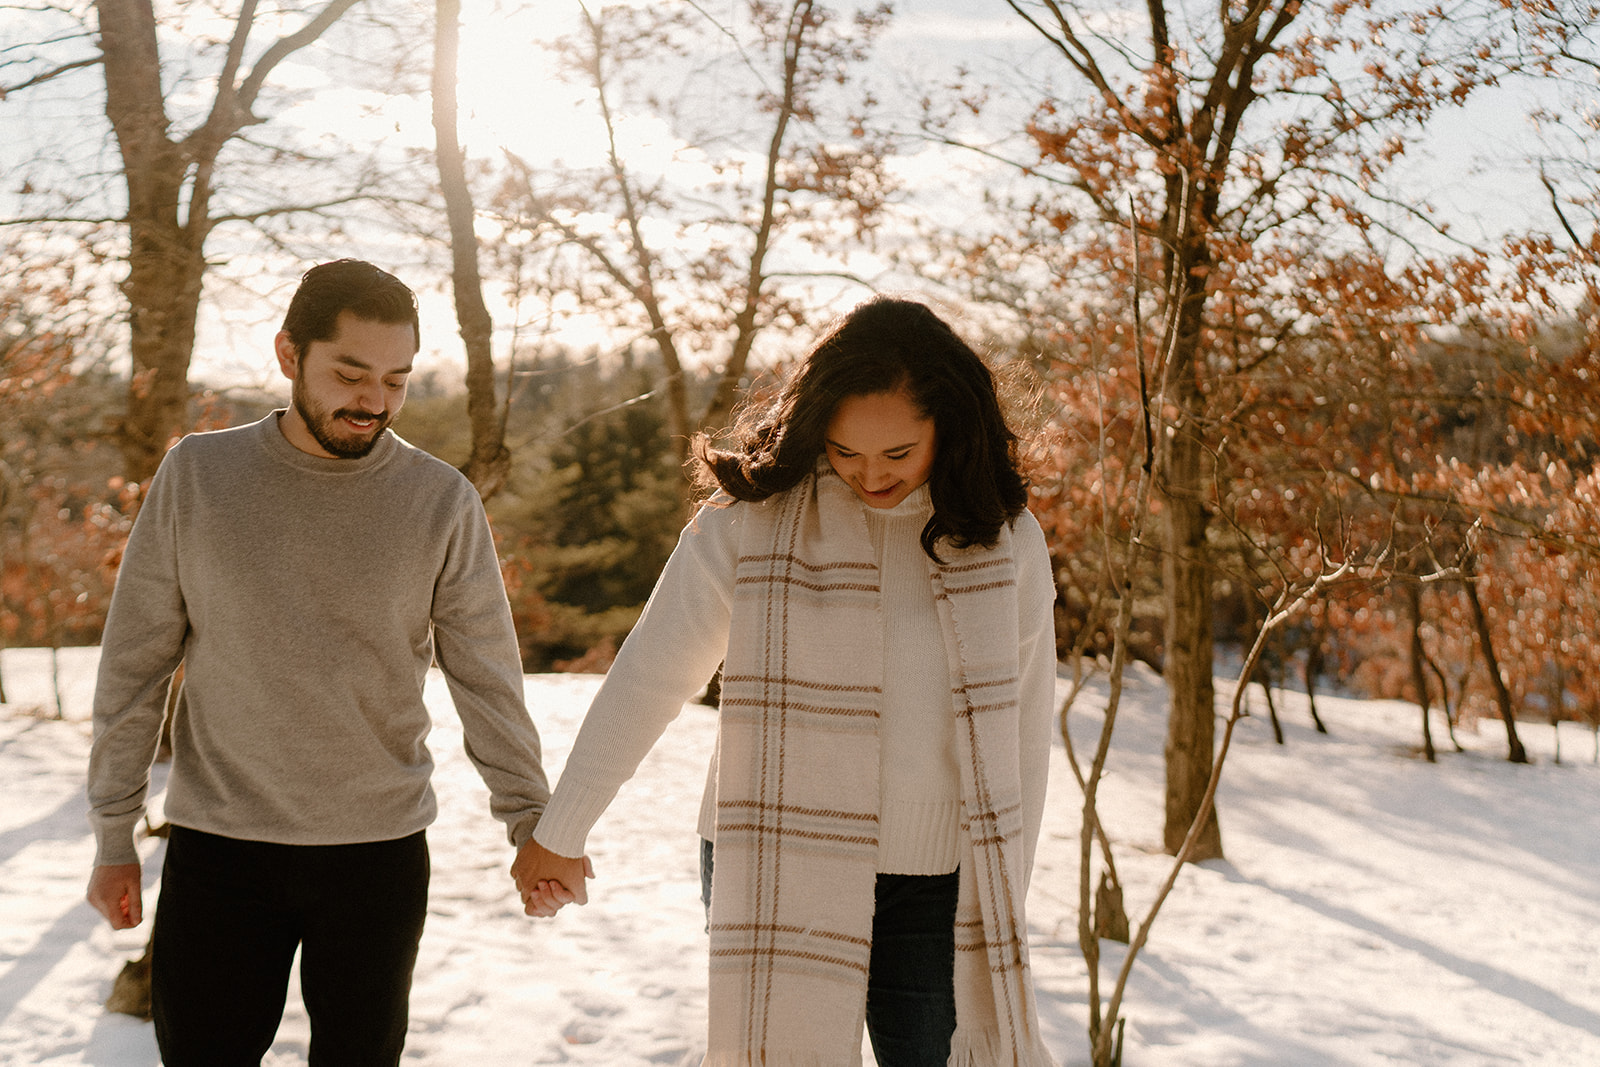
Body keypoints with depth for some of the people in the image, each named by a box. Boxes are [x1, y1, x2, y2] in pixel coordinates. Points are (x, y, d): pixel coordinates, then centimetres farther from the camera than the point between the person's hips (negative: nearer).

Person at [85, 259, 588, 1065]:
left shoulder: (441, 501, -3)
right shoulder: (197, 475, -2)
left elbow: (486, 677, -3)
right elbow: (134, 666, 2)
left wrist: (530, 820, -11)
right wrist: (113, 834, 2)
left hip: (379, 850, 0)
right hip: (216, 845, 0)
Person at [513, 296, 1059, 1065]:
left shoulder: (1005, 540, 0)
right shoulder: (752, 518, -8)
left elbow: (1022, 735, 7)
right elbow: (647, 679, -1)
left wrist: (1004, 908, 9)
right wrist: (558, 834, 5)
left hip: (932, 888, 2)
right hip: (776, 874, -2)